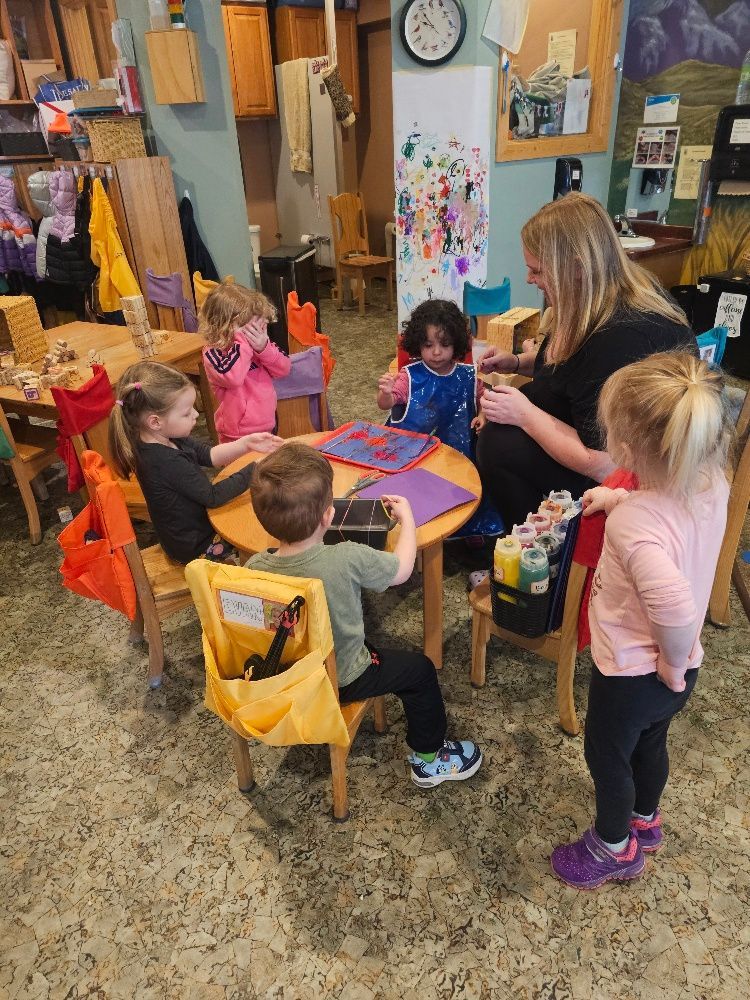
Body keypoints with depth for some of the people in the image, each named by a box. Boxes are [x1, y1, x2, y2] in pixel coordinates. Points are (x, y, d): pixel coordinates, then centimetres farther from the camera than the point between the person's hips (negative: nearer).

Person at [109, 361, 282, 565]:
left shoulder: (164, 438, -7)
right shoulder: (165, 461, -34)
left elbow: (208, 455, 2)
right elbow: (213, 497, -28)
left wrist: (245, 444, -12)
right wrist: (255, 469, -24)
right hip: (195, 546, -9)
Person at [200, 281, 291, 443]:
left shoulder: (261, 343, 2)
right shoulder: (213, 353, -15)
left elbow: (284, 369, -4)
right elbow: (231, 377, -35)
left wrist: (264, 348, -21)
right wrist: (244, 342, -26)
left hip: (268, 424, 6)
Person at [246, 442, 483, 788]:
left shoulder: (254, 567, -23)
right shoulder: (347, 559, -34)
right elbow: (402, 569, -14)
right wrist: (407, 518, 1)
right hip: (340, 681, -5)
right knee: (419, 669, 16)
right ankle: (429, 759, 33)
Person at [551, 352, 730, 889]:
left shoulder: (632, 523, -38)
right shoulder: (712, 485, -15)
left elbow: (676, 609, -45)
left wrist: (672, 662, -26)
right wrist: (619, 498, -3)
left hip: (632, 673, -7)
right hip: (675, 671, 7)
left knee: (607, 755, 21)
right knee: (650, 743, 32)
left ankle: (615, 847, 48)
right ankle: (646, 820, 59)